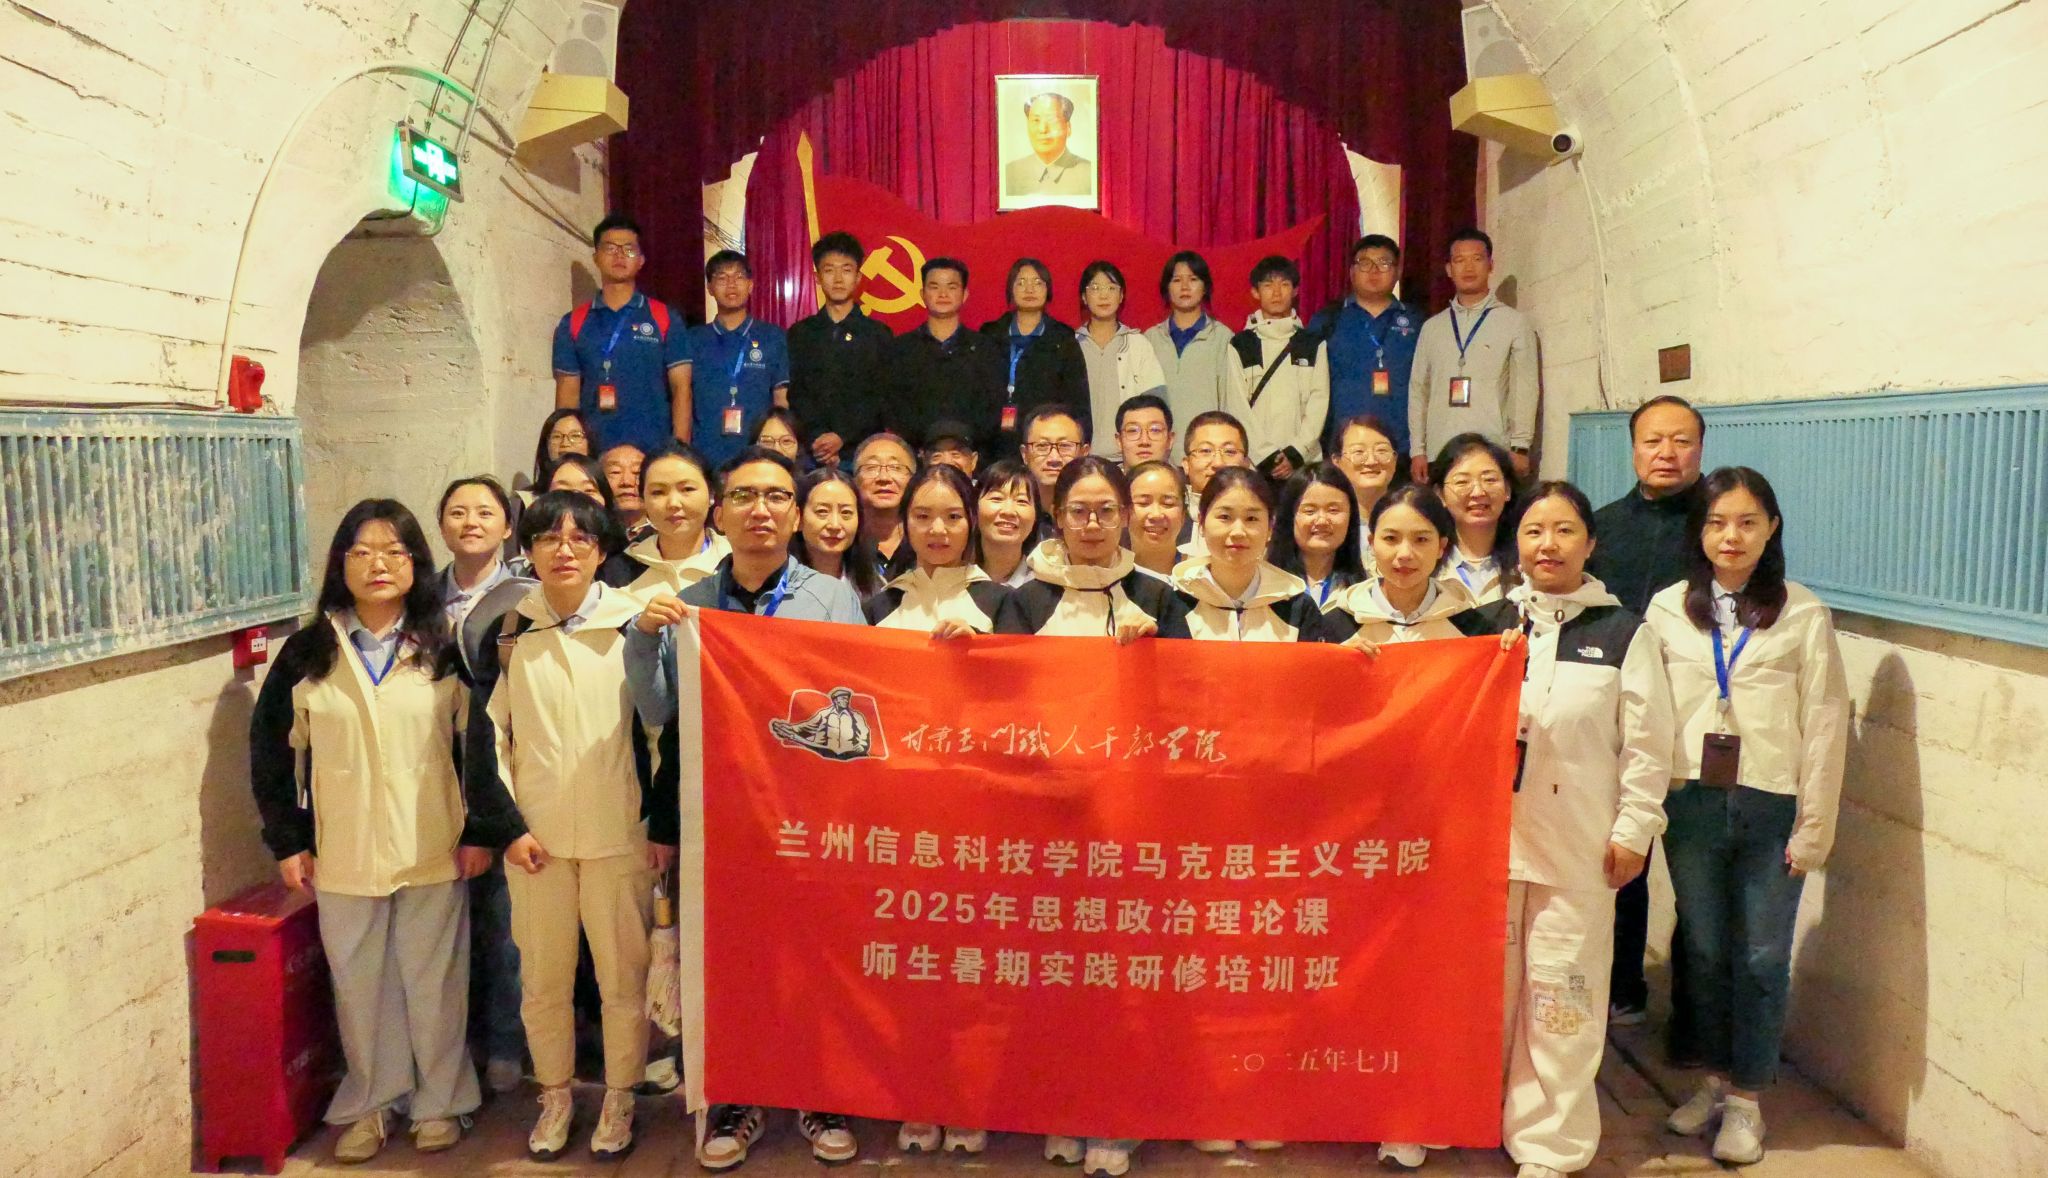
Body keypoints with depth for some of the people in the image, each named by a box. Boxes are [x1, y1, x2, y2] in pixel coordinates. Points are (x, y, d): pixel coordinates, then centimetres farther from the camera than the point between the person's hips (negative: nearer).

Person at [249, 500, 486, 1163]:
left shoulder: (445, 650, 0)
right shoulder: (307, 654, 3)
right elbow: (272, 752, 6)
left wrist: (478, 832, -5)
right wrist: (287, 842, 2)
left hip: (433, 852, -1)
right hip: (343, 855, 2)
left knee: (433, 981, 7)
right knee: (358, 983, 10)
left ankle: (439, 1100, 24)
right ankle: (369, 1103, 27)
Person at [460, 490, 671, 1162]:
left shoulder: (634, 626, -2)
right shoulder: (509, 632, 3)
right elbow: (485, 735, 4)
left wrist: (666, 826, -3)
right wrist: (505, 825, -3)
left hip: (620, 834, -1)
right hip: (533, 836, 2)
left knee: (624, 976, 6)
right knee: (542, 978, 10)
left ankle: (619, 1099, 25)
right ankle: (555, 1096, 29)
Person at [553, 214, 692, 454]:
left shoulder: (664, 319, 6)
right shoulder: (573, 324, 11)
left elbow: (681, 388, 3)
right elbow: (567, 395, 11)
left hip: (654, 451, -1)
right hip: (593, 454, 1)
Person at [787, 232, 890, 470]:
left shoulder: (879, 335, 8)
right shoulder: (799, 334, 12)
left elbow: (880, 397, -1)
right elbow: (794, 395, 5)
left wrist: (842, 437, -13)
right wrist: (818, 439, -11)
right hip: (810, 453, 1)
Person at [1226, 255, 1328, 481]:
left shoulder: (1314, 344, 11)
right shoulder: (1239, 346, 7)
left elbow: (1319, 401, 4)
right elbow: (1237, 405, 1)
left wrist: (1297, 451, -7)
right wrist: (1265, 454, -8)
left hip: (1304, 461, 1)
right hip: (1253, 462, -1)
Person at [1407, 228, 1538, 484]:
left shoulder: (1514, 323, 6)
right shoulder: (1432, 327, 15)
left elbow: (1524, 388, 2)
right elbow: (1418, 389, 13)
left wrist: (1520, 448, -6)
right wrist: (1417, 450, 6)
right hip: (1439, 455, 2)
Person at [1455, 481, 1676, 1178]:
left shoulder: (1624, 633, 1)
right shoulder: (1487, 623, 8)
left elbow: (1648, 743, 0)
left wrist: (1634, 830, -3)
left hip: (1578, 845, -2)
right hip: (1489, 831, 2)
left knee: (1561, 990, 3)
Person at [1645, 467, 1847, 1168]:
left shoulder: (1804, 616, -3)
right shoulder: (1667, 609, 3)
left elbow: (1824, 726, -2)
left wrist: (1813, 828, -5)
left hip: (1771, 806, -2)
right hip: (1691, 800, 2)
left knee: (1762, 957, 5)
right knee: (1703, 950, 12)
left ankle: (1747, 1098, 19)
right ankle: (1715, 1078, 28)